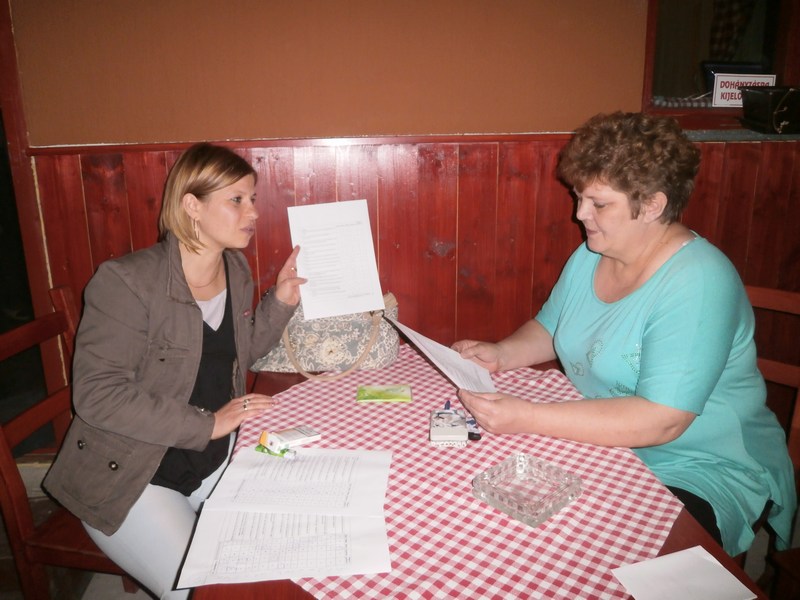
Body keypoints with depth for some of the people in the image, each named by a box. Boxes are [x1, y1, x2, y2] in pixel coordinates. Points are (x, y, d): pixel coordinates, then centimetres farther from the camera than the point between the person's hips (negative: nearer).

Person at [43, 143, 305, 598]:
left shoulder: (237, 270, 0)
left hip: (216, 463, 6)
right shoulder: (127, 281, -21)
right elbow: (96, 394, -23)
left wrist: (281, 300, -4)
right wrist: (206, 423, -25)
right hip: (128, 478, -5)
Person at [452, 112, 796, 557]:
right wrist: (501, 353, -8)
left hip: (698, 470, -7)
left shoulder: (698, 283, -24)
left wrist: (527, 418, -34)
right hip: (602, 442, 7)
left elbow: (660, 421, -31)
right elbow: (548, 329, 14)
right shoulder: (591, 256, 2)